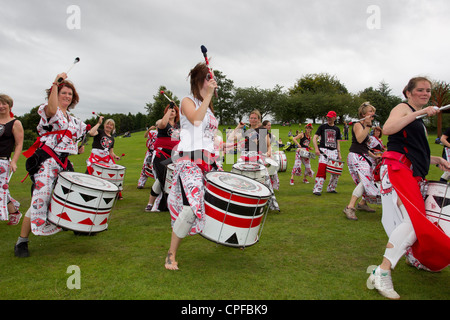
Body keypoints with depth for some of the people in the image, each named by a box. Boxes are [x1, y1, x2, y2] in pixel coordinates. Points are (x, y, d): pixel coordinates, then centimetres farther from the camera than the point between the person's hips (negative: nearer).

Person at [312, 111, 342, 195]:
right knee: (322, 169, -18)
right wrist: (316, 148, -15)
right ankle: (317, 189, -14)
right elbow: (314, 138, 0)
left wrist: (339, 154, 7)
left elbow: (337, 142, 17)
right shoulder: (322, 126, 5)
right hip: (324, 150, -4)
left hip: (334, 151, 5)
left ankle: (331, 188, 21)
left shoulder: (337, 129, 16)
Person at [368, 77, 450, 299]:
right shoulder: (403, 108, 3)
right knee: (414, 221, -24)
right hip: (397, 168, -9)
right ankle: (381, 273, -26)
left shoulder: (419, 121, 29)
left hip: (413, 174, 9)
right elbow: (387, 129, -19)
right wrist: (417, 113, -17)